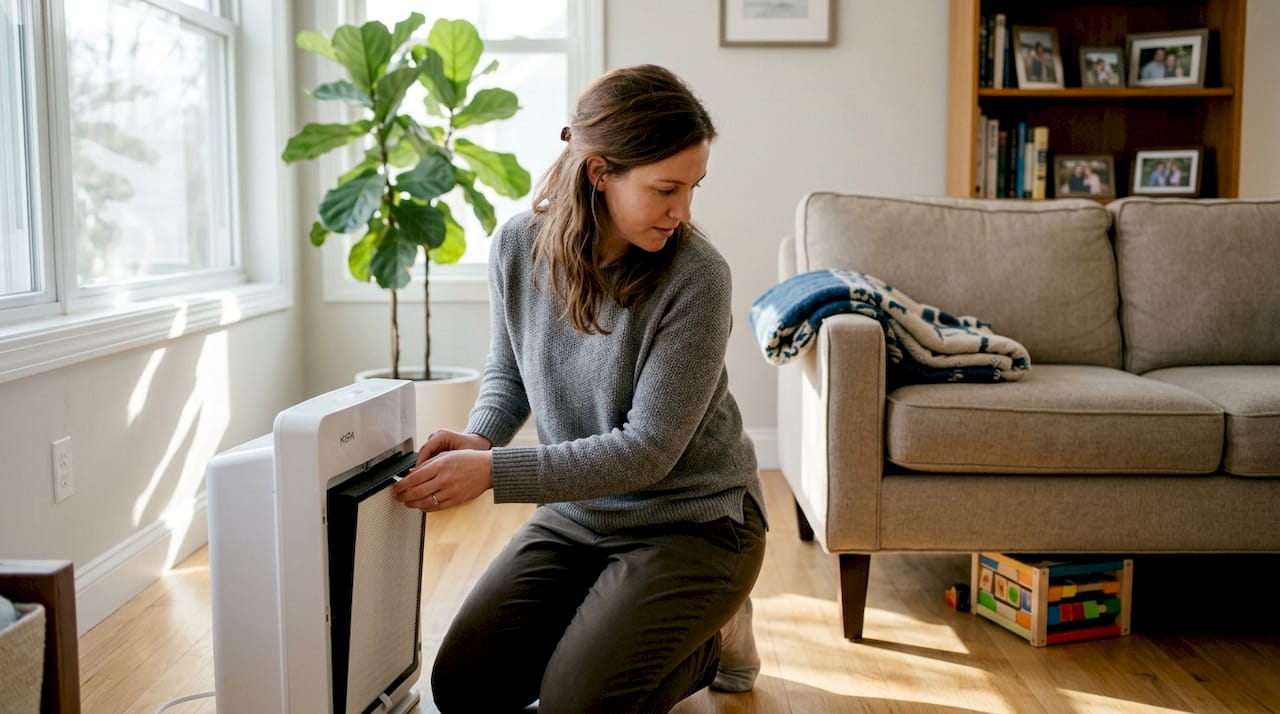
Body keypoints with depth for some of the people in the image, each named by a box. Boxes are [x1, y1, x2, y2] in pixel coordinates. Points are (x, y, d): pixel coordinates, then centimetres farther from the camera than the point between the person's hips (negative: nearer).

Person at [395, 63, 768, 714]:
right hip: (575, 513, 5)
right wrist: (479, 438, -14)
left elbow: (647, 450, -23)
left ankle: (712, 639, 13)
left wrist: (494, 473, -28)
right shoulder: (519, 245, -9)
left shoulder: (695, 276, -23)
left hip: (692, 521, -5)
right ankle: (615, 625, 24)